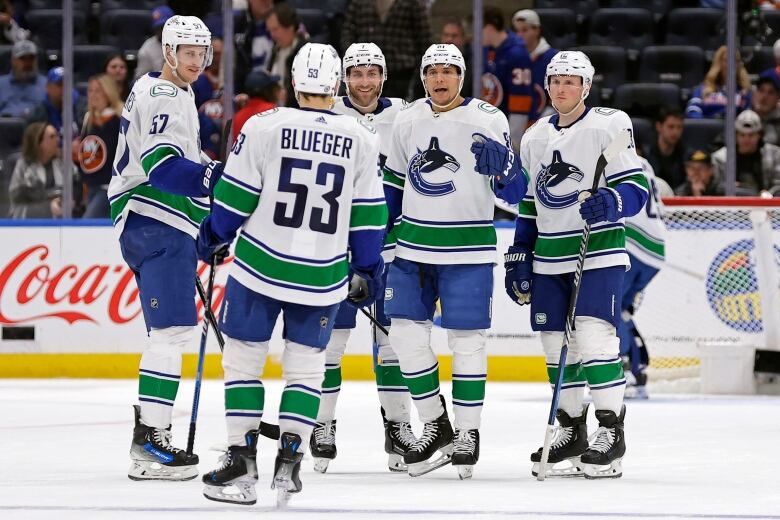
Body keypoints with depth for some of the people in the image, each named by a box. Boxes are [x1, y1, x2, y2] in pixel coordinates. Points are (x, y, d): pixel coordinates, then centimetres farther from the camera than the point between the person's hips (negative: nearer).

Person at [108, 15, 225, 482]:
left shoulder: (175, 96, 23)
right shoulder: (163, 96, -11)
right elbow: (160, 163, -25)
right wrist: (211, 178, -36)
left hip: (158, 228, 11)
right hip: (158, 227, -11)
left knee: (171, 331, 16)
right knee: (172, 329, -15)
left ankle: (147, 430, 20)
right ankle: (150, 446, -20)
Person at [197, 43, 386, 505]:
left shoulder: (263, 127, -8)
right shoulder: (362, 140, -1)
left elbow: (235, 196, -3)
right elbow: (369, 215, 4)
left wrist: (213, 237, 15)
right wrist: (367, 272, 15)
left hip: (260, 268, -2)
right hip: (323, 277, 2)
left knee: (243, 358, 9)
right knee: (306, 364, 15)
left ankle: (242, 461, 4)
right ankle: (289, 458, 5)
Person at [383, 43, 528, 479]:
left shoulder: (488, 120, -6)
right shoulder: (408, 120, 7)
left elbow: (515, 193, -6)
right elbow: (394, 181, 18)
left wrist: (500, 167, -27)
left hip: (467, 250, -5)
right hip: (413, 247, 5)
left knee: (467, 339, -1)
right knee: (406, 332, 2)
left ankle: (468, 432, 9)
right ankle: (435, 426, 15)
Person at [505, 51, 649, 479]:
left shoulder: (608, 127, -6)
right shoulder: (535, 138, 13)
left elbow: (636, 188, -10)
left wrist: (610, 203, -30)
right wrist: (518, 258, 14)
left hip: (599, 251, -6)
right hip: (549, 256, 6)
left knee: (593, 335, -16)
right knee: (555, 342, 6)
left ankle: (610, 432, -10)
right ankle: (571, 432, 17)